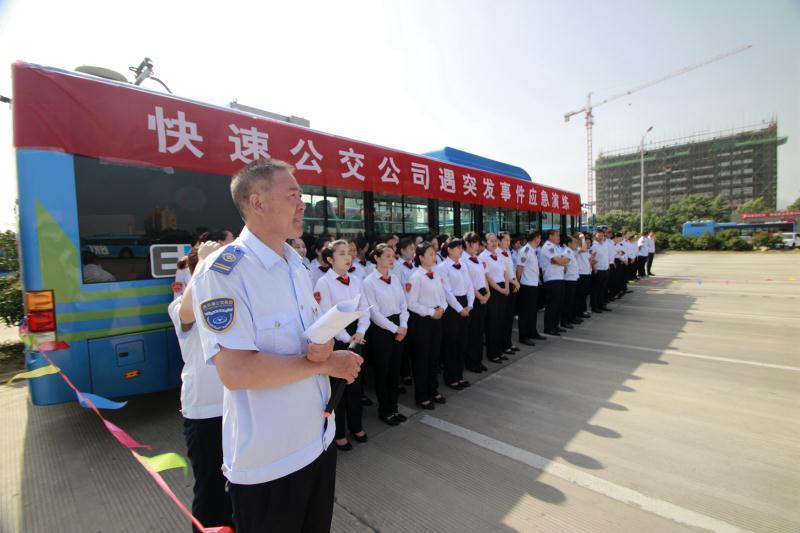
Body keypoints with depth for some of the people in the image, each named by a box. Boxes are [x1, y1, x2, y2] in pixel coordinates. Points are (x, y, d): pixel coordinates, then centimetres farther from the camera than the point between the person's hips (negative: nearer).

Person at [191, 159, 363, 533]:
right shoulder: (221, 271, -21)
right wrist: (326, 363, -20)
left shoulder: (296, 265, 5)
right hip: (266, 458, -7)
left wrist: (324, 345, -13)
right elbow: (235, 371, -28)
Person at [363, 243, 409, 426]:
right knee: (382, 371, 9)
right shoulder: (369, 282, -11)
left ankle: (393, 407, 32)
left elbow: (403, 304, 8)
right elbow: (374, 312, -14)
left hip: (399, 327, 6)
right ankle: (385, 411, 26)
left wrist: (403, 326, -5)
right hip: (381, 329, -6)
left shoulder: (395, 279, 7)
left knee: (395, 369, 15)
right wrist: (395, 329, -12)